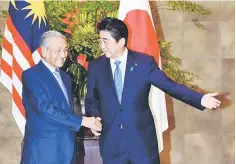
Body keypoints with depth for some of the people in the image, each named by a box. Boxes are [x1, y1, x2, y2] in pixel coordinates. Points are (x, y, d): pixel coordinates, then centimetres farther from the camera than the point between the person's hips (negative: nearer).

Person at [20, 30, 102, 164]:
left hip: (67, 148, 7)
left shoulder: (65, 77, 15)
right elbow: (44, 108, -20)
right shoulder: (32, 75, -9)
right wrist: (82, 121, -20)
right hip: (44, 149, -7)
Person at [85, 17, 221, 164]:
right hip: (111, 142, 2)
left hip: (143, 139, -1)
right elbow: (91, 99, 11)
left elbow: (169, 86, -2)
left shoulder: (145, 62, -4)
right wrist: (94, 117, -9)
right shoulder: (95, 67, 2)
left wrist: (200, 99, -10)